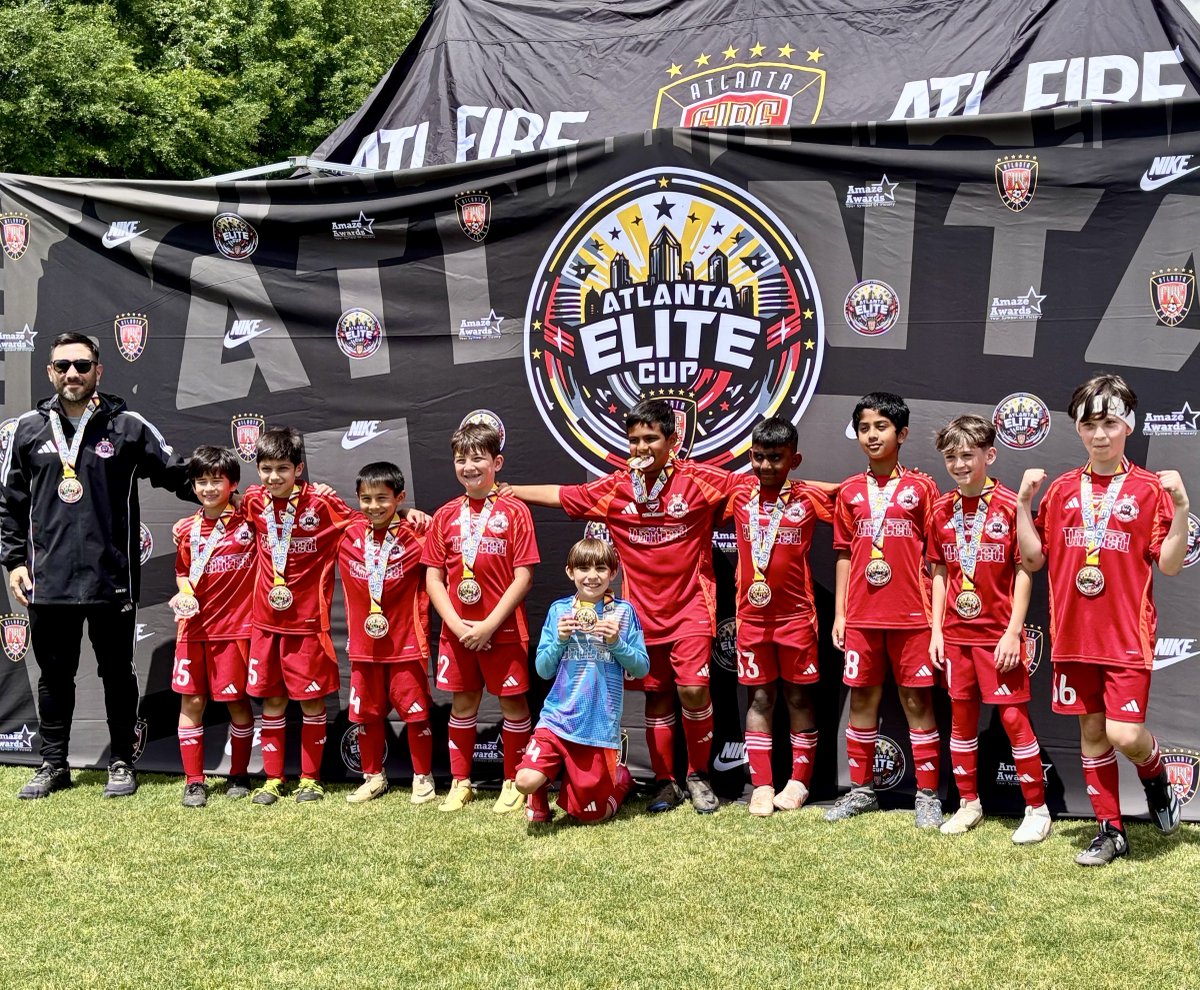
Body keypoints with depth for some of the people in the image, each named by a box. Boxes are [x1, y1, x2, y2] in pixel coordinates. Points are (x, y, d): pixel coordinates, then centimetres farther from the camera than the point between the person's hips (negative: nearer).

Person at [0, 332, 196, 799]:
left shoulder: (128, 427, -1)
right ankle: (53, 765, 25)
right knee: (54, 675, 13)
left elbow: (180, 475, 4)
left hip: (112, 579, -2)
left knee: (117, 673, 9)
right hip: (47, 580, 2)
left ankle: (122, 763, 21)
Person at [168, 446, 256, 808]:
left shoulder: (249, 519, -4)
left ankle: (239, 775, 22)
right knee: (191, 702, 2)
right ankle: (194, 781, 11)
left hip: (235, 627, -3)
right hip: (194, 627, 3)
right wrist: (183, 594, -1)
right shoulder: (185, 530, 6)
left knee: (237, 701, 6)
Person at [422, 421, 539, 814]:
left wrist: (489, 625, -15)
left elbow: (523, 576, -10)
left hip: (503, 629, -3)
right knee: (462, 703, 12)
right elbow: (433, 577, 3)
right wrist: (456, 624, -10)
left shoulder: (514, 512, -6)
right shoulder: (446, 515, 5)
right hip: (457, 630, 3)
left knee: (512, 702, 5)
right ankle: (460, 783, 23)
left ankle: (514, 784, 18)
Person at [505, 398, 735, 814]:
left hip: (691, 605, -3)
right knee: (657, 696, 9)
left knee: (693, 687, -14)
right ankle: (665, 782, 21)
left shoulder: (699, 480, -8)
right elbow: (557, 495, 7)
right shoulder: (614, 489, 0)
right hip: (644, 609, 3)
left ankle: (699, 776, 6)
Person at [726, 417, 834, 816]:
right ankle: (761, 785, 11)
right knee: (759, 699, 7)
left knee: (797, 696, 8)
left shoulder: (808, 497, -5)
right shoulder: (739, 496, 2)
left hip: (796, 614, -2)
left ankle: (799, 781, 19)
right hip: (751, 615, 2)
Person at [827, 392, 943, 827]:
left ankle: (928, 795, 10)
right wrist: (839, 614, 6)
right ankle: (860, 790, 21)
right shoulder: (850, 492, 8)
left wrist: (936, 612, -5)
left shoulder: (921, 487, -1)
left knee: (917, 701, 2)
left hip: (911, 615, -3)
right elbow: (845, 556, 11)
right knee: (862, 699, 9)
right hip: (862, 616, 3)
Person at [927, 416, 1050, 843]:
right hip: (955, 633, 5)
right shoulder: (942, 510, 4)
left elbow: (1024, 571, -9)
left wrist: (1014, 632, -13)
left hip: (999, 634, -5)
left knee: (1014, 716, -3)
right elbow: (939, 572, 10)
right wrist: (937, 629, 5)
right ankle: (968, 803, 24)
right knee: (961, 716, 12)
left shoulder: (1010, 505, -10)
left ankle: (1037, 809, 9)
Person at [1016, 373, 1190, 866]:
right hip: (1073, 635, 4)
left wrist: (1180, 507, -17)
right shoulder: (1061, 490, 7)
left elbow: (1169, 564, -6)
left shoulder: (1149, 488, -3)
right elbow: (1034, 558, 7)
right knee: (1091, 731, 9)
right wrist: (1023, 501, -1)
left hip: (1127, 636, -4)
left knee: (1124, 734, -12)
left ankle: (1155, 778, 22)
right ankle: (1110, 831, 22)